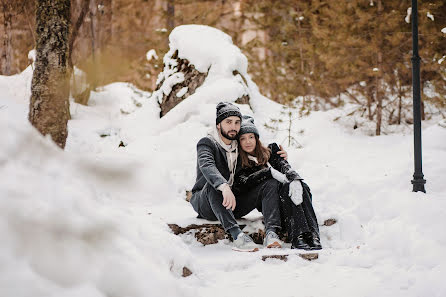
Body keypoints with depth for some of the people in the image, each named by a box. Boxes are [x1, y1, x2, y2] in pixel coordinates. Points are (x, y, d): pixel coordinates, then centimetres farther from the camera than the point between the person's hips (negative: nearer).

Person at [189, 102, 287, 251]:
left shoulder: (240, 146, 11)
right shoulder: (207, 144, -8)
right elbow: (207, 166, -31)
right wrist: (224, 187, -50)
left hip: (234, 204, 6)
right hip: (206, 205, -5)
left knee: (270, 183, -10)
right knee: (212, 184, -37)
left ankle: (271, 232, -33)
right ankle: (237, 235, -50)